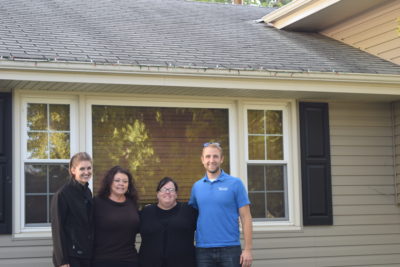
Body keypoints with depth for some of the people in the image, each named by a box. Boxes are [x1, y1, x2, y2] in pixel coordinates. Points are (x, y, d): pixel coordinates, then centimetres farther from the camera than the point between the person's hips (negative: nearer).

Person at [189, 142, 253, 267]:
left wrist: (247, 249, -9)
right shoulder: (196, 186, 10)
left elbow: (245, 218, -2)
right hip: (203, 250, 3)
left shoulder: (235, 183, 0)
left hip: (230, 248, -3)